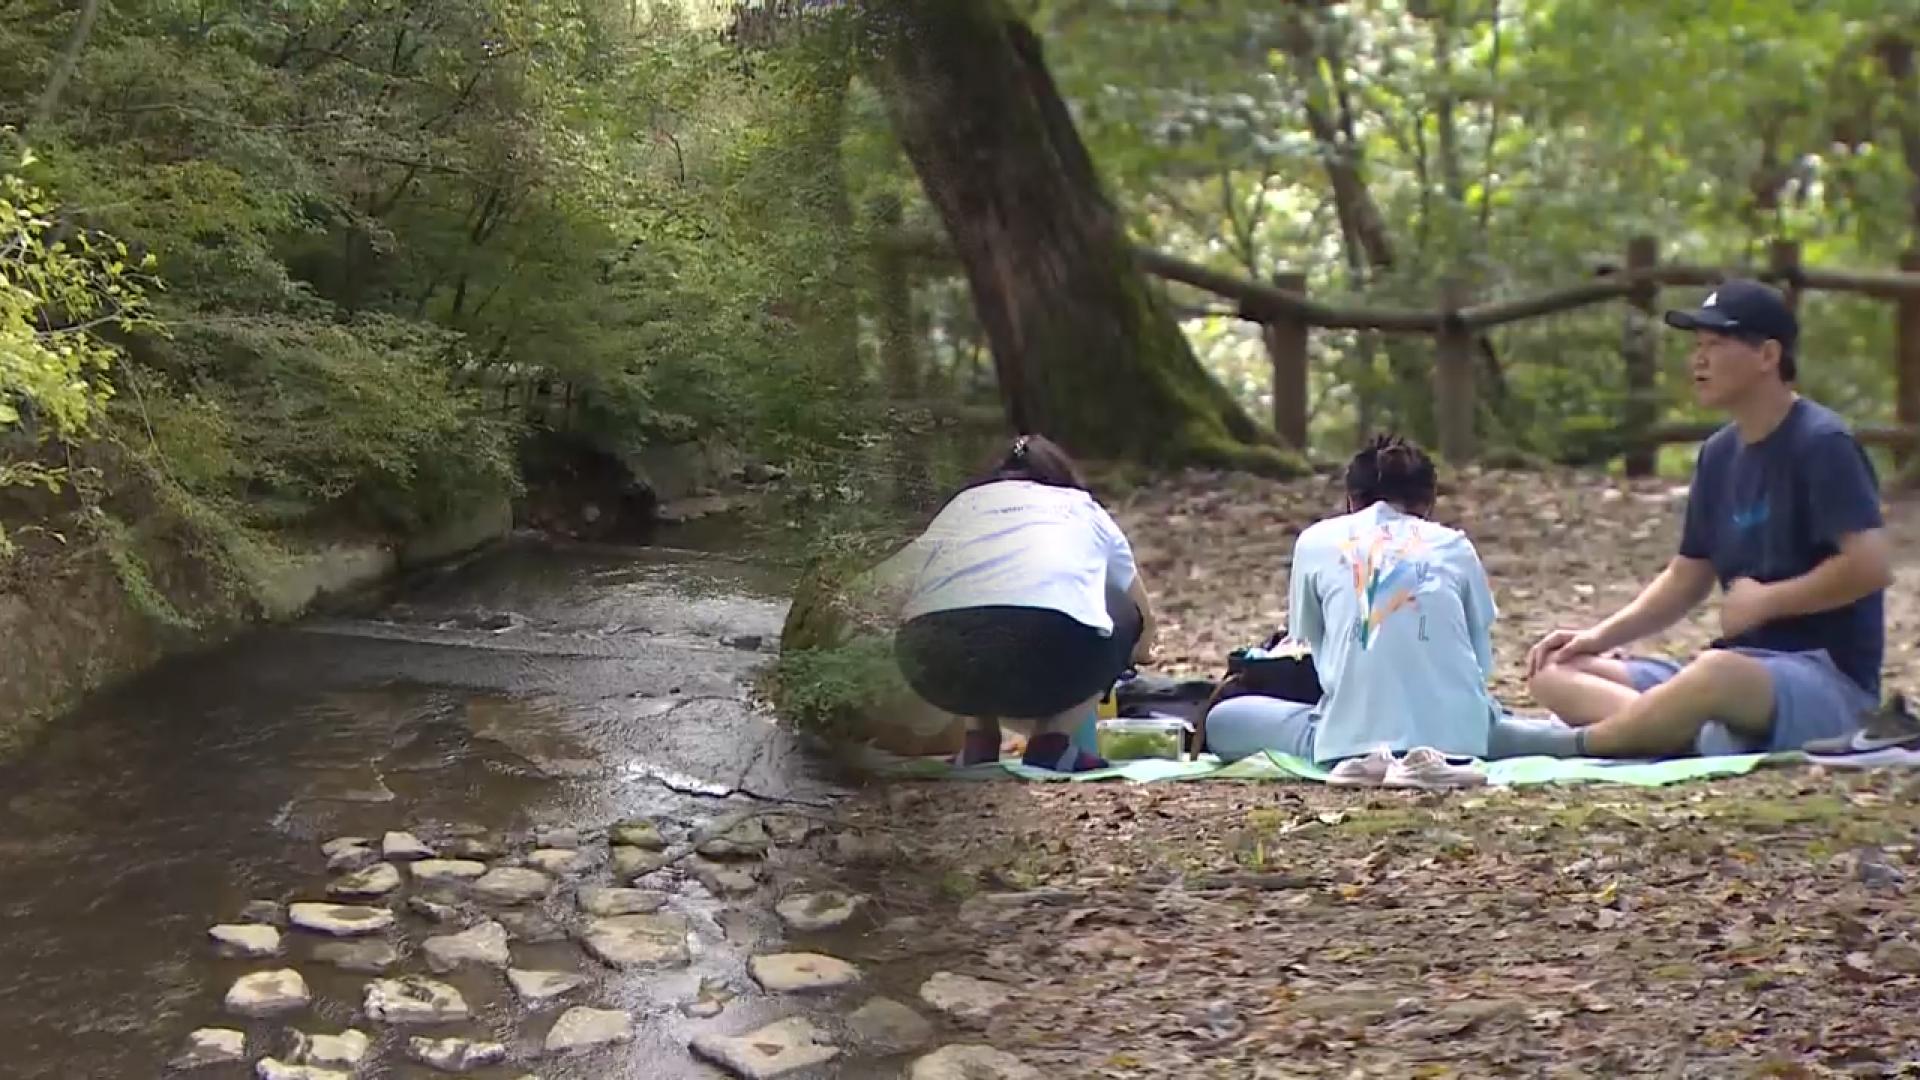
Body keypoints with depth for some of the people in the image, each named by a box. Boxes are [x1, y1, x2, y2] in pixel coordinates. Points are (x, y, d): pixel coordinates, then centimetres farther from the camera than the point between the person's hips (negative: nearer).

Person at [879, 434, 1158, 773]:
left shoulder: (963, 502, 34)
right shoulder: (1086, 510, 31)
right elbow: (1145, 617, 45)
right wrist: (1128, 655, 69)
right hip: (1052, 648, -3)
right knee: (1123, 616, 30)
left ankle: (979, 740, 21)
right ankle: (1052, 741, 13)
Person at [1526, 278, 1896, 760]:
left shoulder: (1821, 444, -10)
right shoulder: (1719, 454, 13)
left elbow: (1871, 567, -21)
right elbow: (1685, 579, 17)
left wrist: (1765, 600, -11)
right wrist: (1601, 635, 4)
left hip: (1830, 679, -9)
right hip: (1741, 669, 9)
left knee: (1717, 673, -42)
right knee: (1554, 672, -4)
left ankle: (1572, 744, -23)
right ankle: (1714, 733, -28)